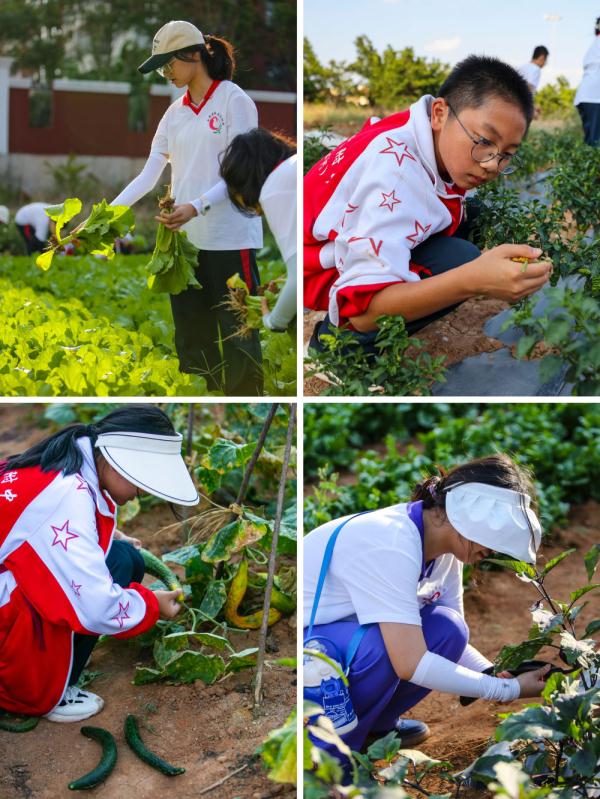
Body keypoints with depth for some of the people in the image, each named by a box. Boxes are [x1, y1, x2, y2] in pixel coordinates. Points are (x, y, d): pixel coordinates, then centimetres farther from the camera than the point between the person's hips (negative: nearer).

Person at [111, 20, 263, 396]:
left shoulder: (234, 101, -4)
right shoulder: (175, 113, 13)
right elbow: (148, 176, 10)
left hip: (230, 240, -6)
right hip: (185, 240, 6)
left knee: (237, 339, -2)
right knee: (191, 339, 9)